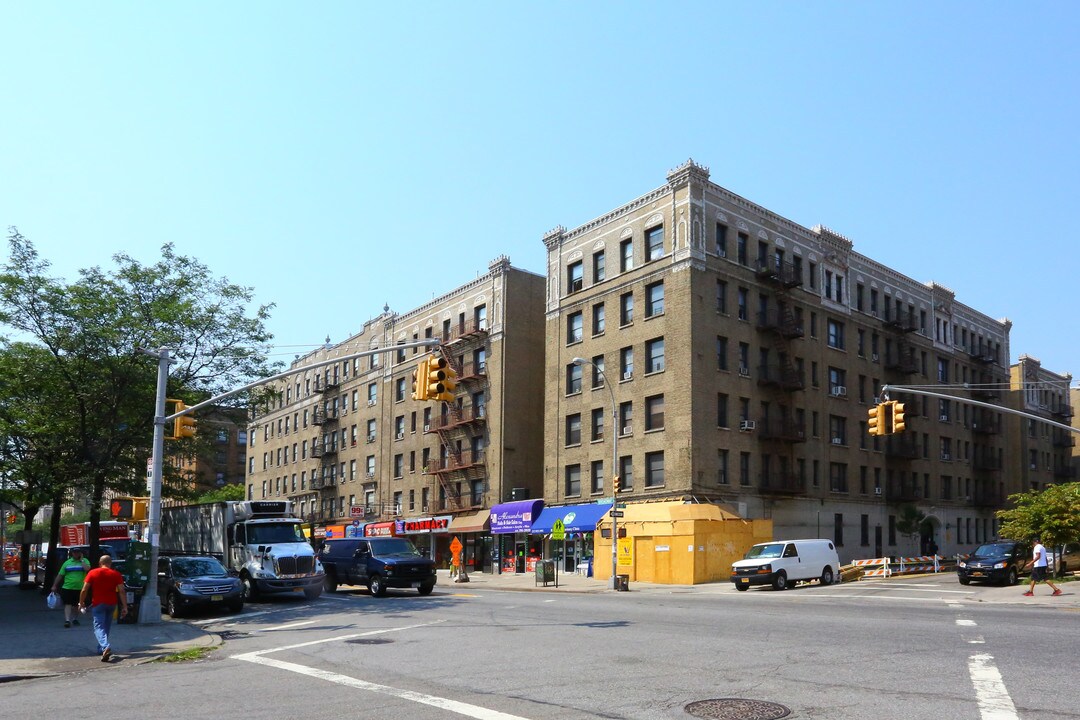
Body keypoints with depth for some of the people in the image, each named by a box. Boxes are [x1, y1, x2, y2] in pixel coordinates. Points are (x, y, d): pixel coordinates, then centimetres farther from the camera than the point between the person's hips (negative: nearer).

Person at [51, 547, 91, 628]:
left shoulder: (85, 561, 3)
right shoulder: (67, 562, 8)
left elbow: (87, 569, -19)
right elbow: (60, 575, 9)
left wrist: (81, 560, -9)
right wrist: (55, 586, 6)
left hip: (80, 588, 0)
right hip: (67, 587, 0)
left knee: (76, 605, 13)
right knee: (68, 604, -9)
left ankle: (75, 619, 29)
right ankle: (67, 620, -12)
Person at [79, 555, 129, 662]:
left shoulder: (92, 573, -1)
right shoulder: (116, 574, 2)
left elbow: (84, 590, -5)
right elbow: (122, 591, -4)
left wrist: (81, 603, 8)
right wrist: (124, 606, -2)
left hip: (97, 604, -3)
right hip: (111, 604, 3)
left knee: (99, 627, -6)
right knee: (106, 626, 19)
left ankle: (105, 647, -28)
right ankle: (101, 648, 27)